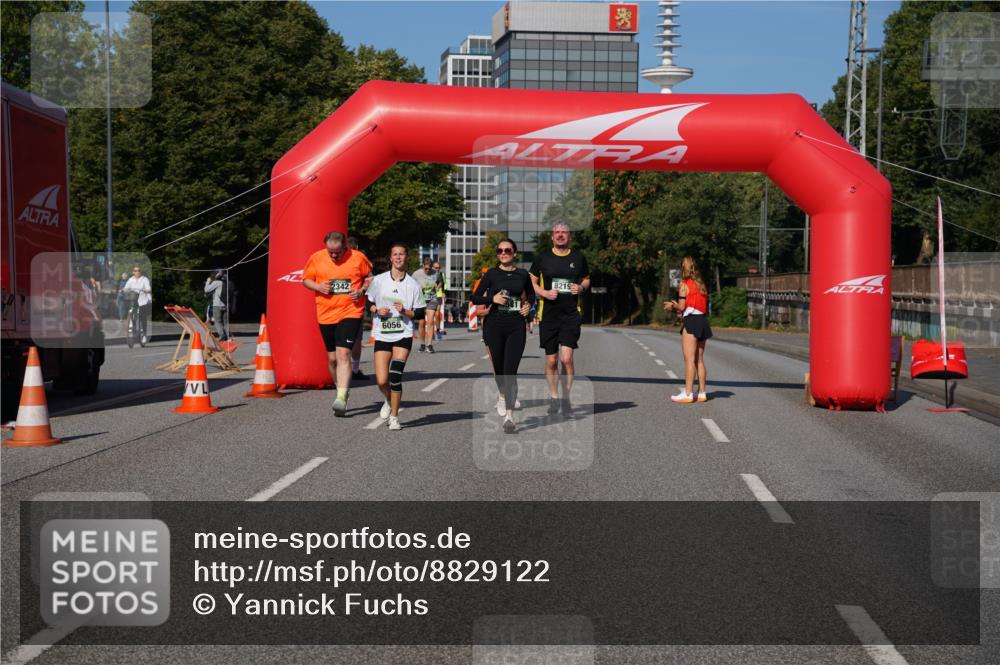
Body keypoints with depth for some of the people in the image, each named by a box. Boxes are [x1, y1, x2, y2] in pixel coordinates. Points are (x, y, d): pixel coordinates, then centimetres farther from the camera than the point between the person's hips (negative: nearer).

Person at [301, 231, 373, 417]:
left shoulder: (358, 258, -3)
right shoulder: (316, 258, 1)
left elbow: (370, 278, 10)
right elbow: (305, 280, 11)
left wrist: (362, 290, -10)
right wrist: (318, 287, -9)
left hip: (350, 313, -3)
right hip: (326, 314, 3)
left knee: (343, 354, -17)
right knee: (332, 358, 10)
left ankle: (341, 398, -21)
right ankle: (343, 390, 30)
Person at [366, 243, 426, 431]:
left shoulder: (413, 284, 2)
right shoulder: (379, 280, 3)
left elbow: (420, 313, 5)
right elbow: (367, 303, 12)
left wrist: (405, 311, -13)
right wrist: (377, 310, -8)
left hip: (403, 336, -1)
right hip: (382, 335, 1)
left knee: (395, 375, -17)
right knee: (382, 381, -4)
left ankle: (394, 417, -3)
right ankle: (390, 401, 31)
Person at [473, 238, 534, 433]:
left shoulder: (522, 275, 6)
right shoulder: (491, 275, 1)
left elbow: (531, 294, 23)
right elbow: (475, 297, 2)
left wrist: (528, 304, 3)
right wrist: (492, 298, -14)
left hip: (516, 326, 0)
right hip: (494, 324, 0)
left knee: (510, 370, -11)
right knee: (499, 367, 12)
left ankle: (509, 416, -13)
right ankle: (503, 395, 45)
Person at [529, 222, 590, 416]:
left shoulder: (578, 257, 7)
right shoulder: (542, 257, 3)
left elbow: (587, 279, 19)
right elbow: (531, 282, 9)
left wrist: (581, 287, -3)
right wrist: (545, 293, -9)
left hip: (571, 314, -1)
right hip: (548, 315, 1)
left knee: (566, 358, -13)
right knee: (551, 361, 5)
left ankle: (566, 398, 4)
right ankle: (554, 398, 22)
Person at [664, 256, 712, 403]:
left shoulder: (684, 284, -5)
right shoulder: (701, 284, 15)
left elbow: (681, 307, -10)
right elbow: (705, 306, 13)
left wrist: (672, 306, 13)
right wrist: (677, 306, 20)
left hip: (691, 321, -7)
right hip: (703, 321, 7)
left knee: (689, 359, -8)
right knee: (699, 360, 11)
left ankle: (688, 393, -11)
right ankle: (701, 392, 11)